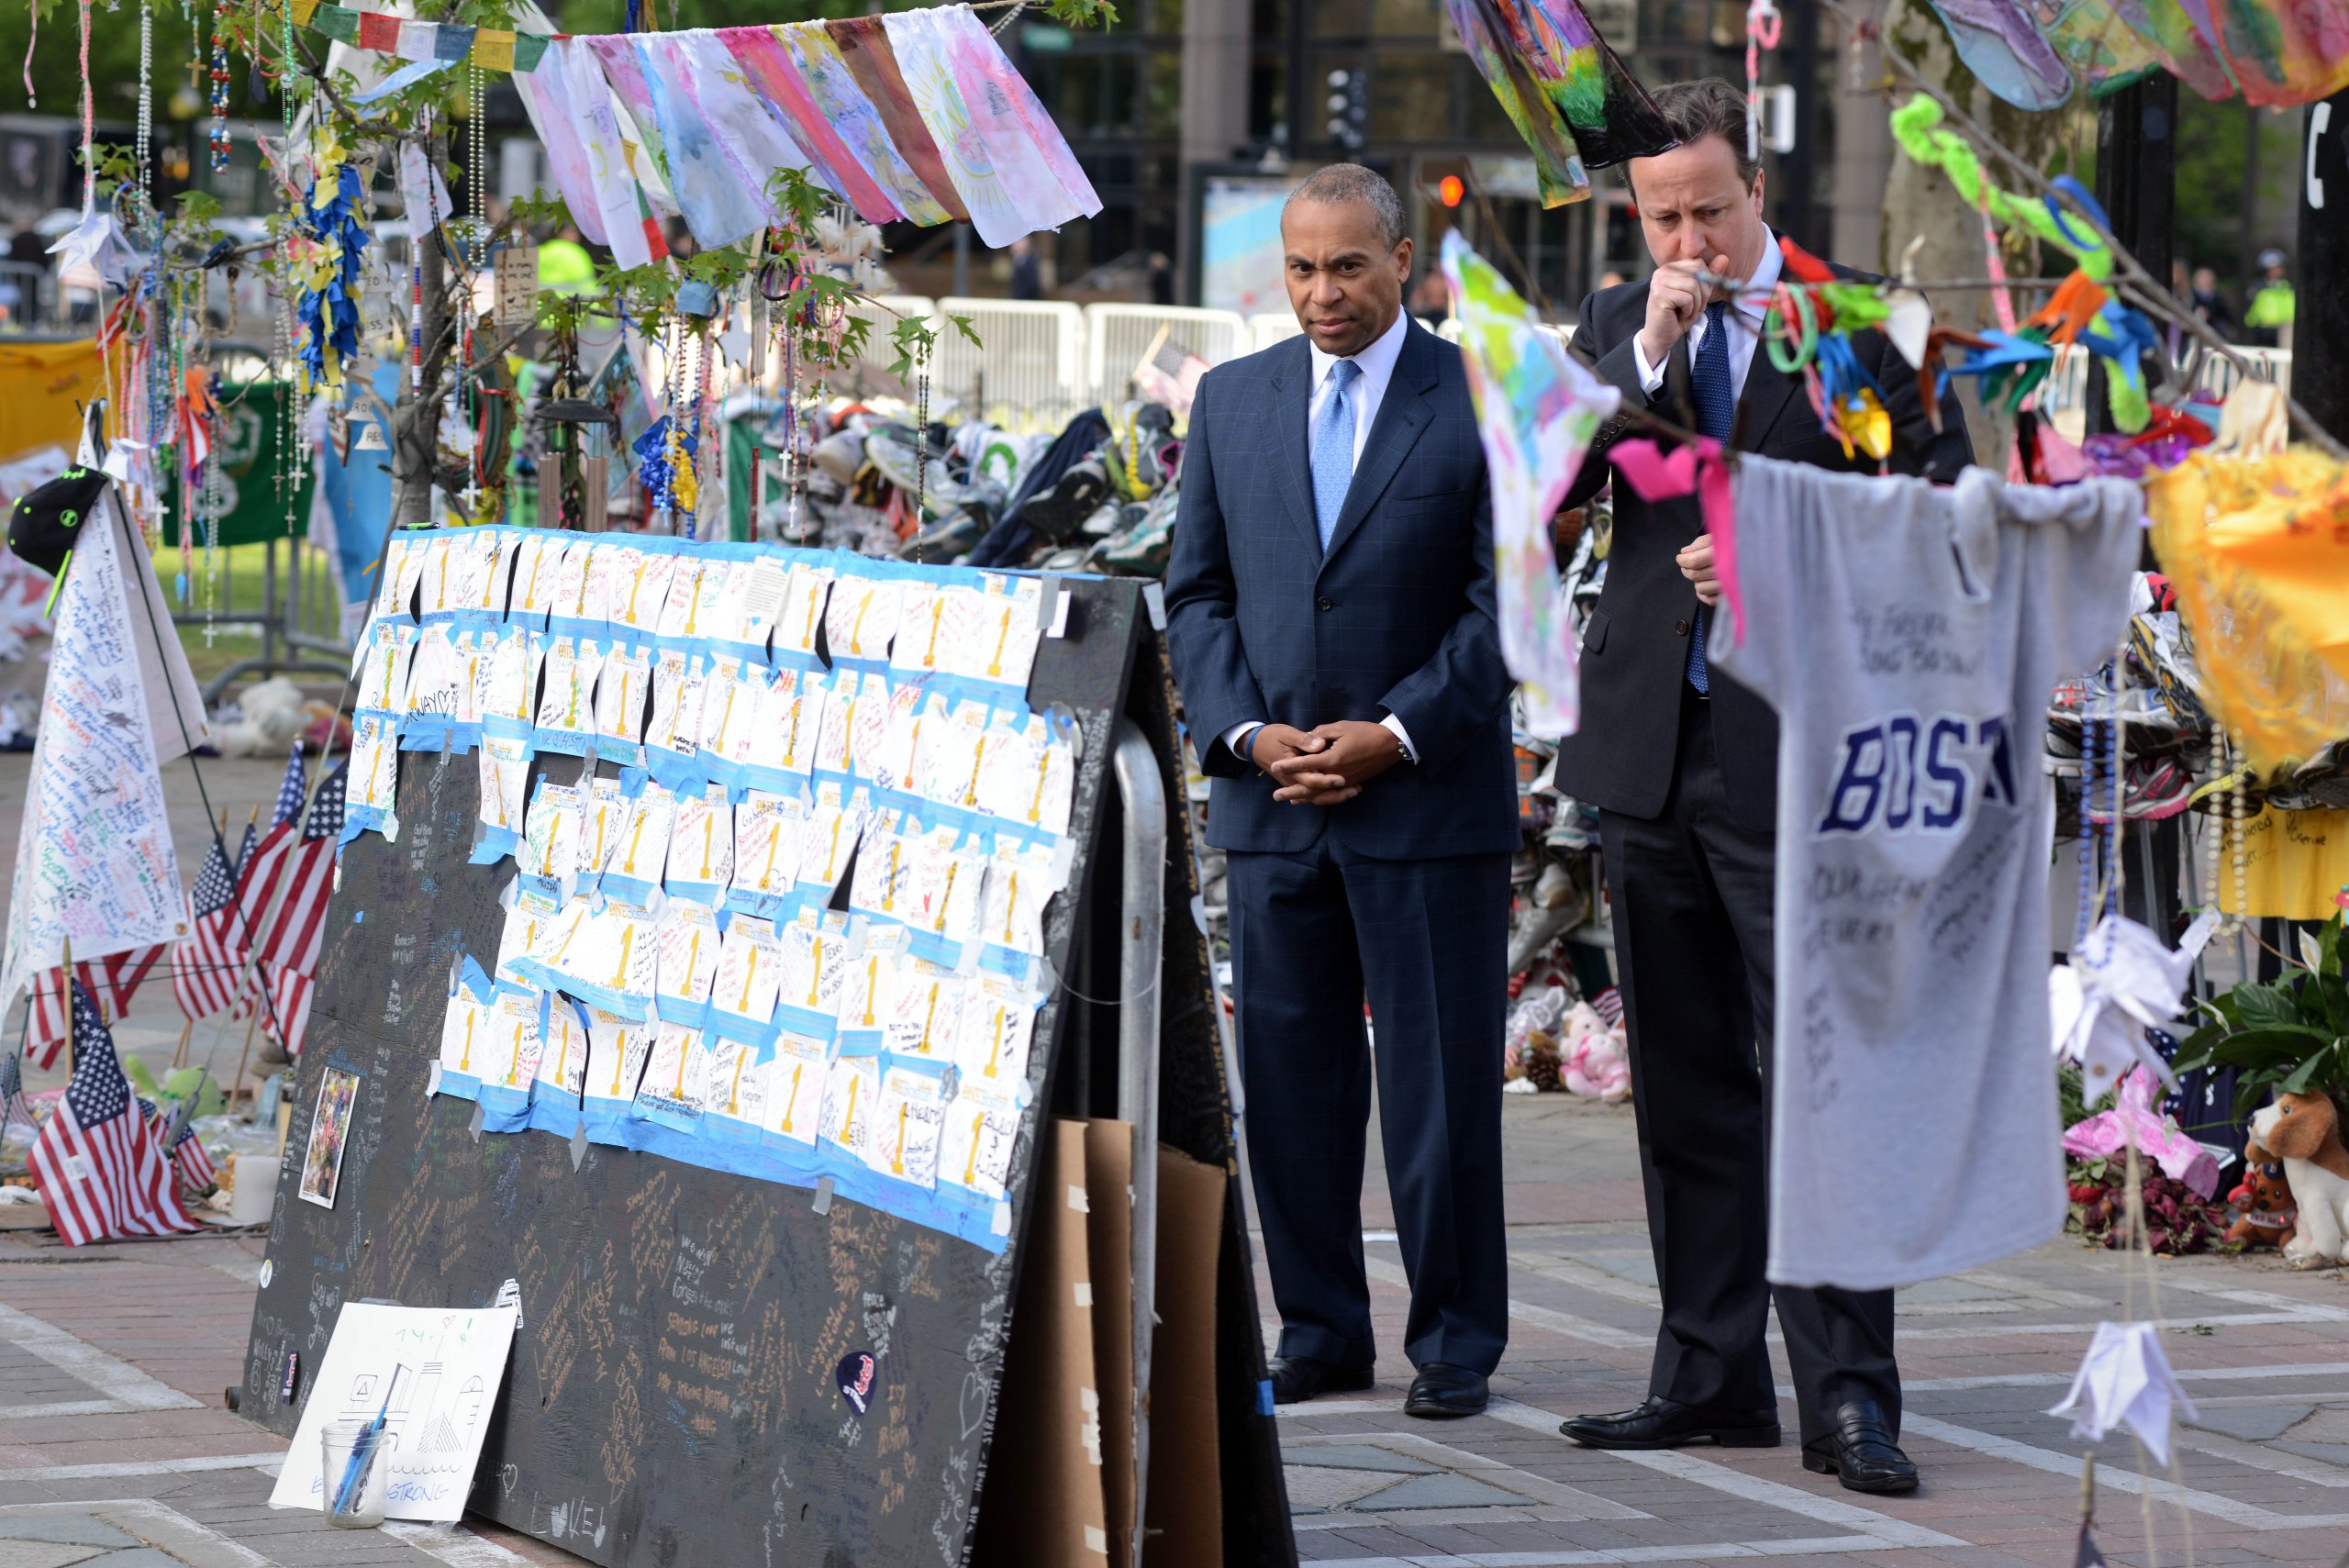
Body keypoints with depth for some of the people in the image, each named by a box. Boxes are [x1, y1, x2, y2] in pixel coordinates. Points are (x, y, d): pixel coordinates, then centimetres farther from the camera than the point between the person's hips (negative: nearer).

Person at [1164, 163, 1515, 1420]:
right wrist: (1247, 732, -4)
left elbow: (1504, 599, -4)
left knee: (1441, 1079, 0)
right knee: (1289, 1072, 5)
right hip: (1272, 797, 4)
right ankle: (1320, 1330, 14)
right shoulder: (1231, 401, 11)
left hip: (1430, 795, -4)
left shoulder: (1481, 401, -1)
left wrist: (1398, 733, -12)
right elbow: (1197, 591, 11)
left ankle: (1453, 1340, 9)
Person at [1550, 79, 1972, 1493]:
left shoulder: (1854, 324, -1)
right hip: (1650, 742, 5)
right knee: (1686, 1078, 10)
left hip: (1795, 751, -5)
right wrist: (1649, 351, -12)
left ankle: (1849, 1395, -8)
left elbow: (1950, 500, -3)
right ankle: (1710, 1377, 17)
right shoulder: (1615, 328, 11)